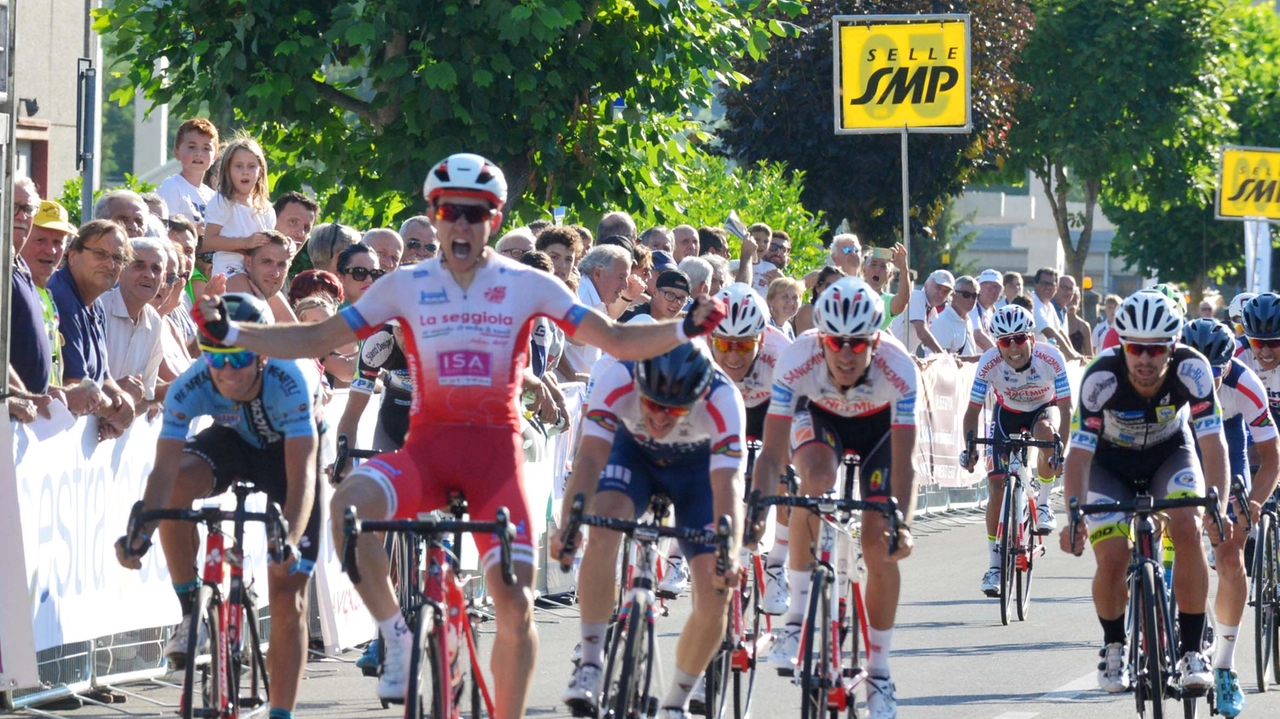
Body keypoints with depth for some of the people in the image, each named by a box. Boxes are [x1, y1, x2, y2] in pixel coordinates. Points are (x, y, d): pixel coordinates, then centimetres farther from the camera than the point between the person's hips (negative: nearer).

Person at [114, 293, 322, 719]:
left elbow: (301, 479, -44)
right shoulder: (190, 388, -31)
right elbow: (164, 470, -38)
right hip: (235, 440, 2)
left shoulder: (288, 381, -39)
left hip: (291, 446, -2)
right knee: (177, 486, -32)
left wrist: (289, 541, -60)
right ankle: (191, 612, -14)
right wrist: (141, 534, -54)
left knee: (288, 596, -10)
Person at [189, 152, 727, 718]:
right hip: (428, 445, 0)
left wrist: (685, 329, -17)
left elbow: (617, 341, 1)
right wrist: (229, 333, -5)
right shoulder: (406, 287, 5)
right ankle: (395, 636, -13)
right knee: (349, 503, -31)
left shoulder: (528, 286, 3)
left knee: (515, 604, -10)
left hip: (495, 451, 0)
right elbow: (316, 340, 6)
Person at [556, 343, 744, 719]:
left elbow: (727, 487, -44)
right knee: (603, 528, -33)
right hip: (634, 452, 0)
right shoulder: (617, 383, -36)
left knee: (715, 597, -13)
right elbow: (590, 458, -43)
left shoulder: (722, 400, -38)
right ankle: (590, 666, -22)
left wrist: (729, 554, -61)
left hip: (700, 465, 0)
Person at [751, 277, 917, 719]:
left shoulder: (898, 370, -37)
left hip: (880, 425, 0)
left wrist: (901, 524, -55)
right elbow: (772, 453, -36)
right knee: (817, 476, -34)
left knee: (880, 547, -10)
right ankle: (797, 619, -24)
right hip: (819, 418, 0)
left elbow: (904, 465, -39)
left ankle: (878, 672, 8)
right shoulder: (797, 362, -36)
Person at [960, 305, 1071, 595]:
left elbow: (1065, 408, -25)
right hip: (1007, 413, 1)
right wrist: (969, 448, -34)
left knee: (1046, 431, -38)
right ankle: (995, 565, 3)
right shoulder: (989, 363, -28)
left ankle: (1043, 504, -14)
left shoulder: (1050, 358, -31)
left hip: (1043, 408, -1)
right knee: (998, 487, -10)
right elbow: (973, 410, -20)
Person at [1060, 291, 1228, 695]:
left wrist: (1218, 508, -45)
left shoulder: (1191, 370, -30)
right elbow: (1079, 453, -32)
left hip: (1170, 455, 1)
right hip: (1112, 462, -1)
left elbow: (1213, 443, -31)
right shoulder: (1102, 377, -33)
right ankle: (1113, 647, 14)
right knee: (1112, 560, -17)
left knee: (1187, 528, -27)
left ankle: (1192, 652, -15)